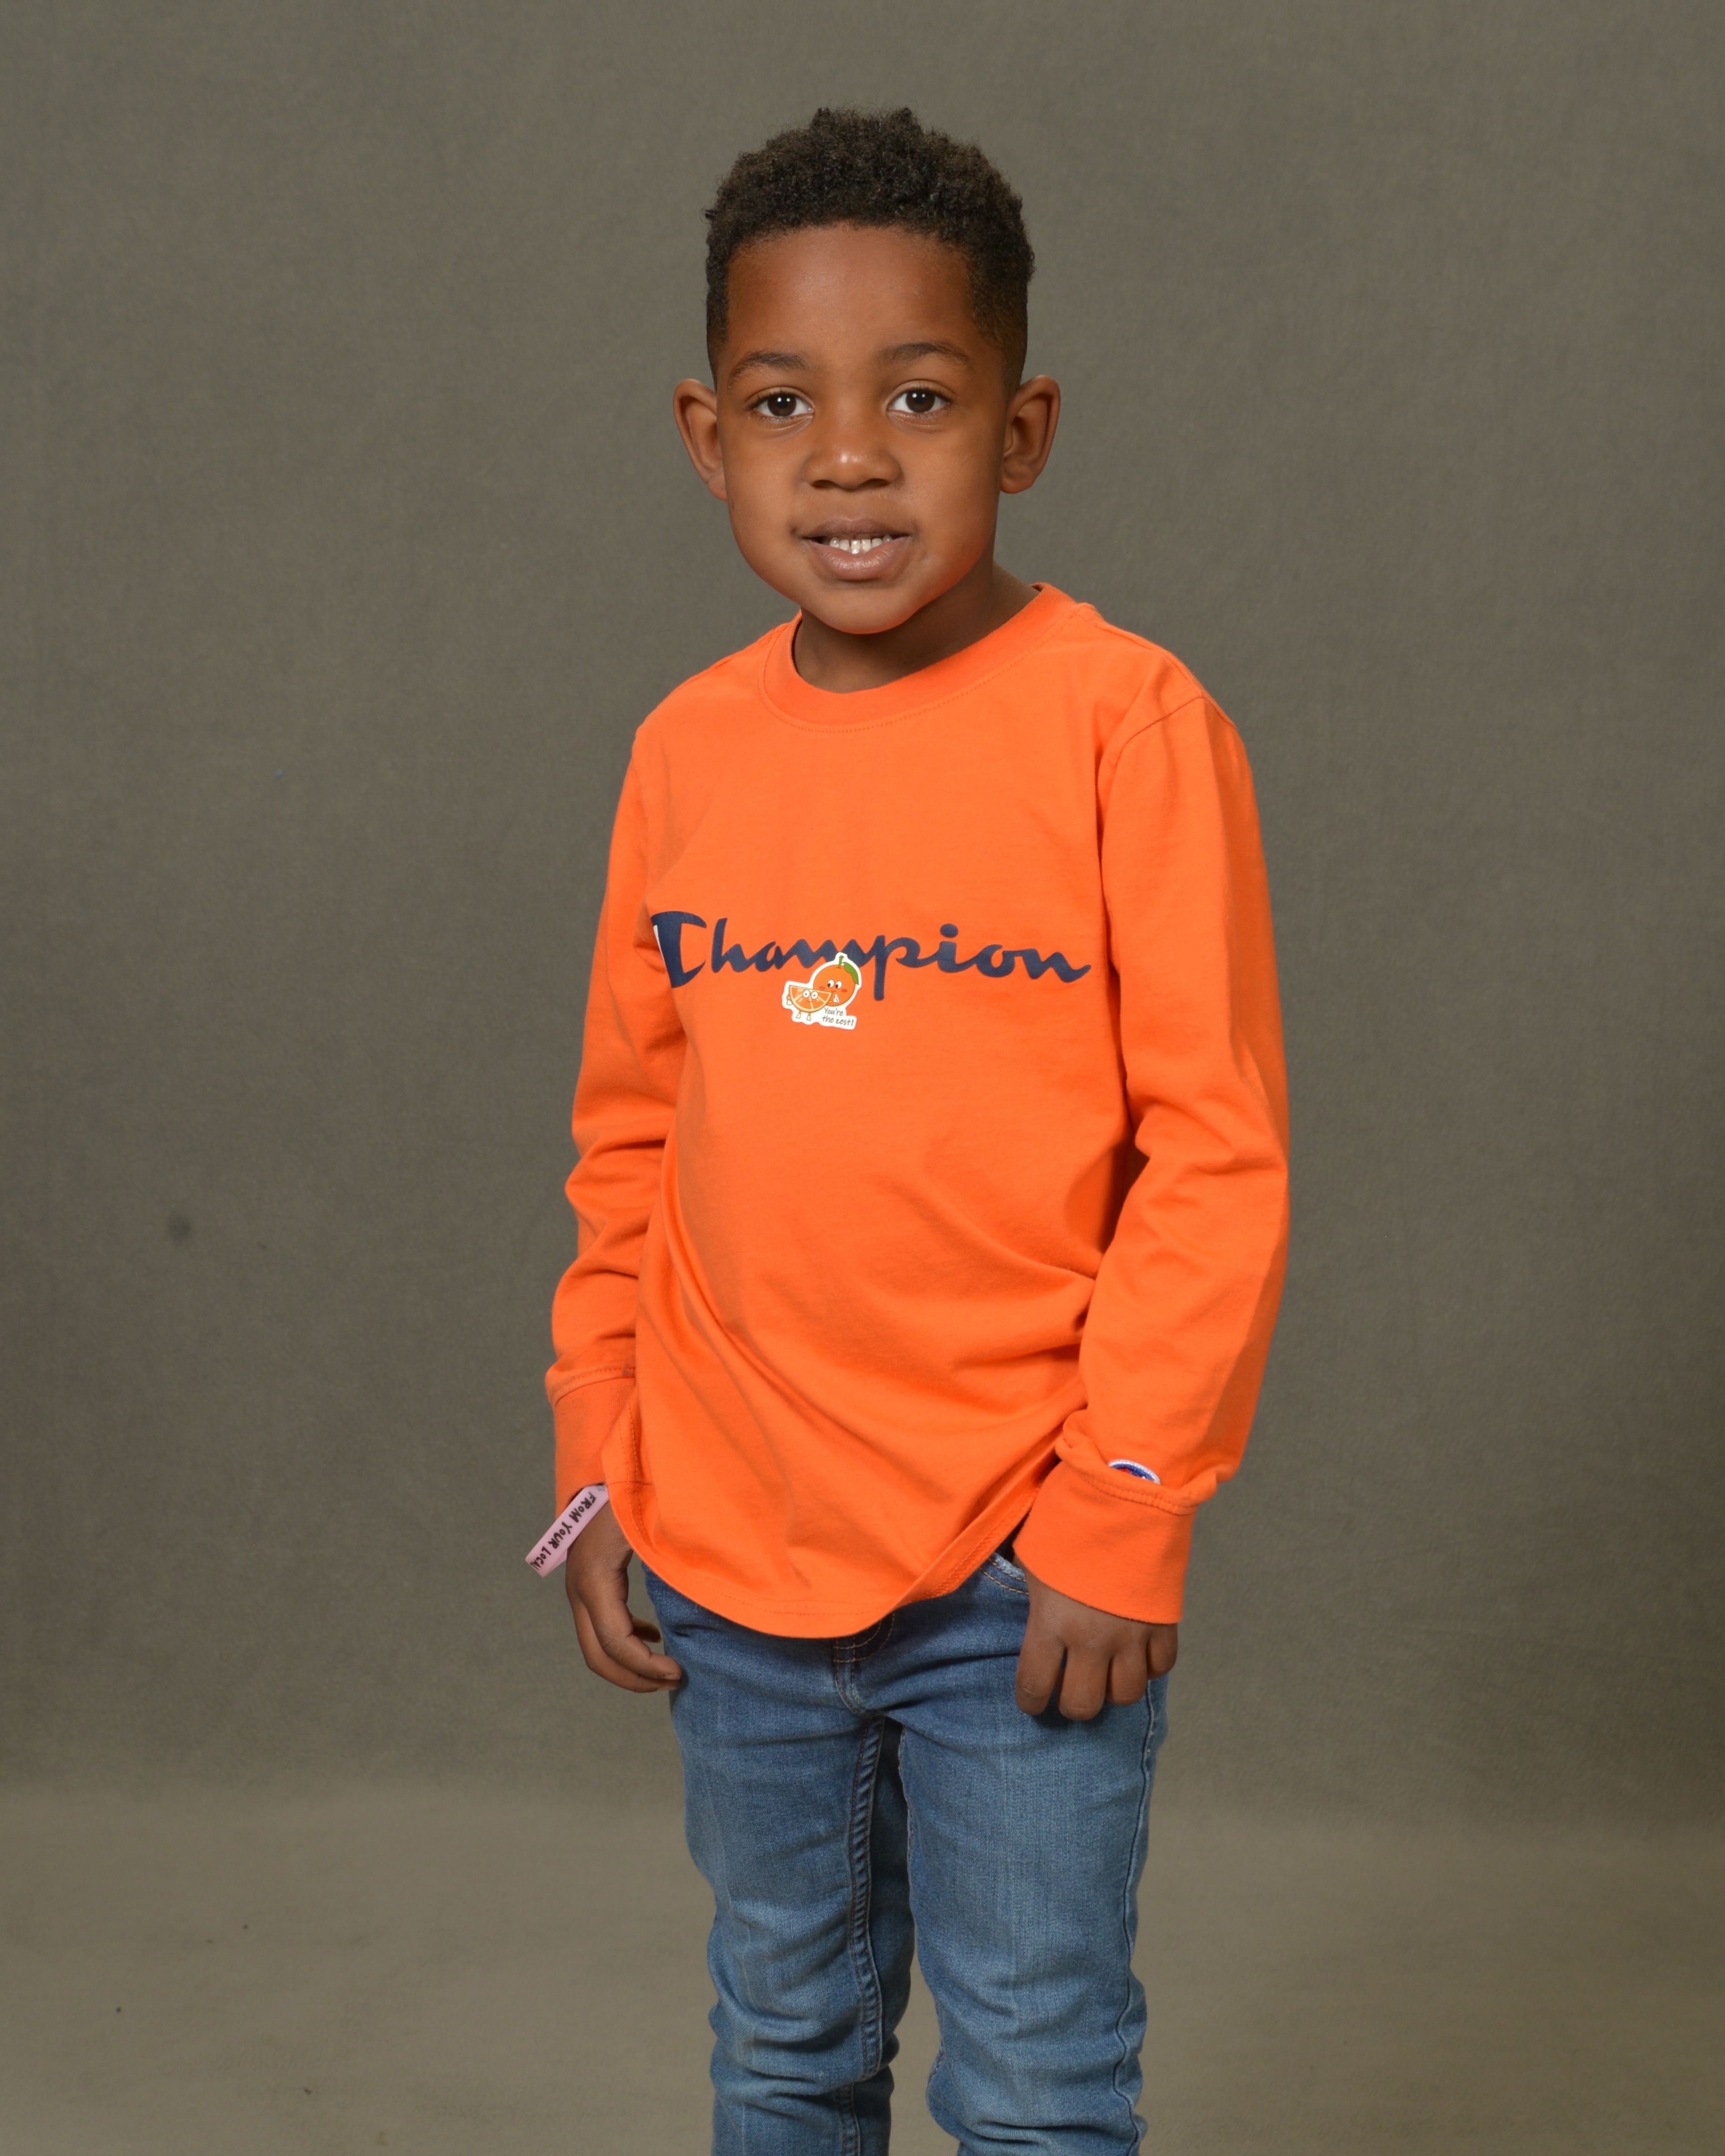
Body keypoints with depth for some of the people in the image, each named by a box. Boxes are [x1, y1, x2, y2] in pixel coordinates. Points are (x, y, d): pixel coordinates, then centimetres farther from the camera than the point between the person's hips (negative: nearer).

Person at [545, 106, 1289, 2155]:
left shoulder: (1123, 719, -11)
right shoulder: (686, 751, 3)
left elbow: (1216, 1149, -11)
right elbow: (630, 1139, 11)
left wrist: (1123, 1505, -13)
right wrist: (601, 1474, 9)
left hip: (1024, 1573, -4)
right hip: (733, 1558, 4)